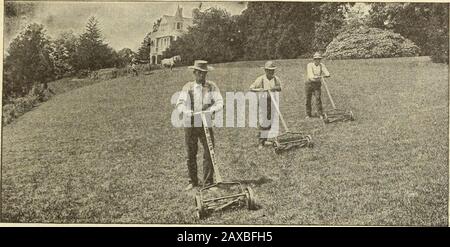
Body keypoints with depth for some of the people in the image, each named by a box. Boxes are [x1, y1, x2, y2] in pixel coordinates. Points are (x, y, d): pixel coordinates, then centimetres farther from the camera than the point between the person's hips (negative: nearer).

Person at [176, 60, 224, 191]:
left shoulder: (212, 86, 4)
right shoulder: (188, 87, 6)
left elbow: (220, 102, -4)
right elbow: (179, 103, 0)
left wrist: (212, 110, -24)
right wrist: (185, 111, -20)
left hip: (206, 124, -1)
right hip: (190, 124, 1)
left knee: (209, 153, -4)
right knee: (190, 154, 7)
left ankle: (208, 182, 6)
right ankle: (192, 181, 20)